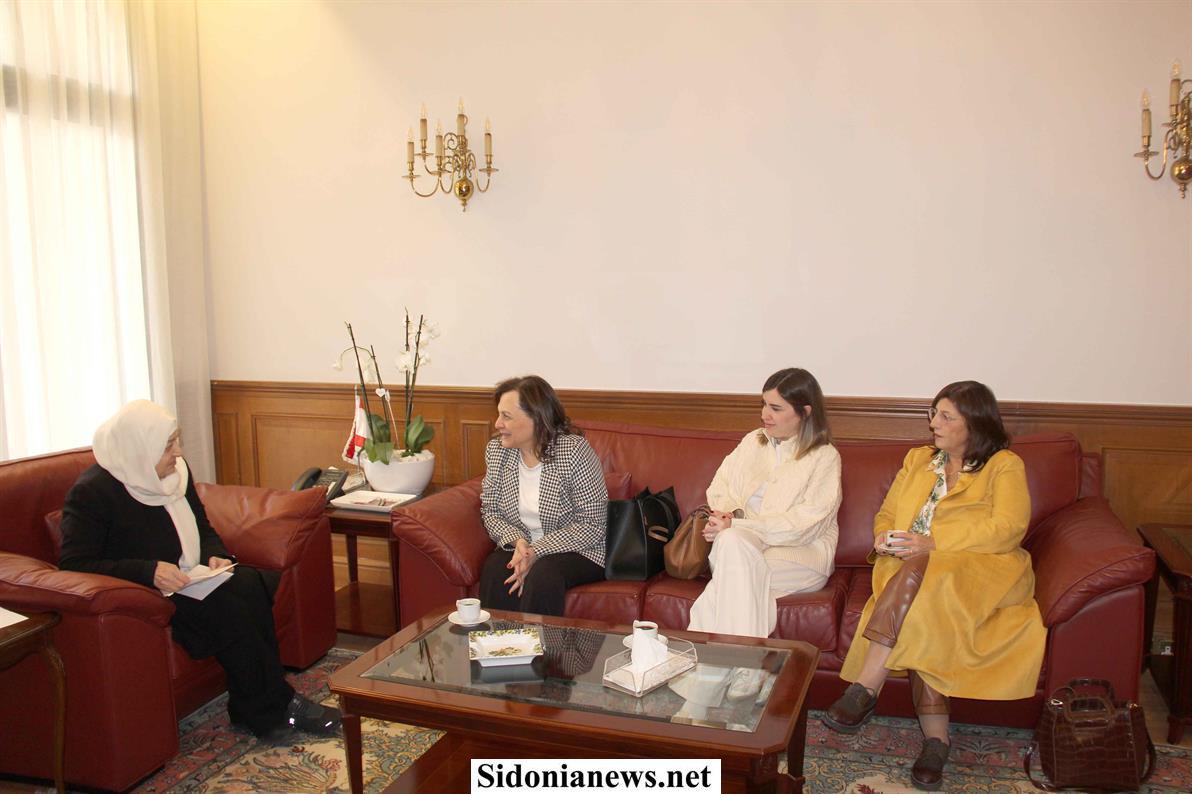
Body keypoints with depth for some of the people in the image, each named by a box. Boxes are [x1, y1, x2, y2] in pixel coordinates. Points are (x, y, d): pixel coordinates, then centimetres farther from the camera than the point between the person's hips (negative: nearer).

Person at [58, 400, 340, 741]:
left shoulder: (176, 471, 8)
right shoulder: (91, 492, -13)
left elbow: (203, 528, 18)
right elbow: (73, 564, -20)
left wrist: (215, 556, -5)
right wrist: (148, 571, -31)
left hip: (187, 581, 7)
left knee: (249, 583, -24)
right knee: (224, 607, -29)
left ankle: (250, 708, -18)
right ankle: (273, 708, -16)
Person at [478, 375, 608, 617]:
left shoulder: (574, 450, -18)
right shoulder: (496, 450, -1)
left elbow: (593, 525, -18)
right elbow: (490, 511, 4)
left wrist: (537, 552, -24)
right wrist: (517, 542, -17)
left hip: (577, 551, -4)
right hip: (519, 546, 4)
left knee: (543, 576, -33)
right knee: (494, 571, -26)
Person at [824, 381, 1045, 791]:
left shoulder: (1005, 465, 7)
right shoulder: (918, 459, 24)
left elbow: (1008, 529, -8)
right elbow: (886, 513, 21)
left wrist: (931, 543, -18)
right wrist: (884, 537, -5)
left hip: (979, 571, -4)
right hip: (915, 569, 4)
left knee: (921, 571, -36)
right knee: (918, 618, -31)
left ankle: (865, 689, -36)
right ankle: (936, 738, -29)